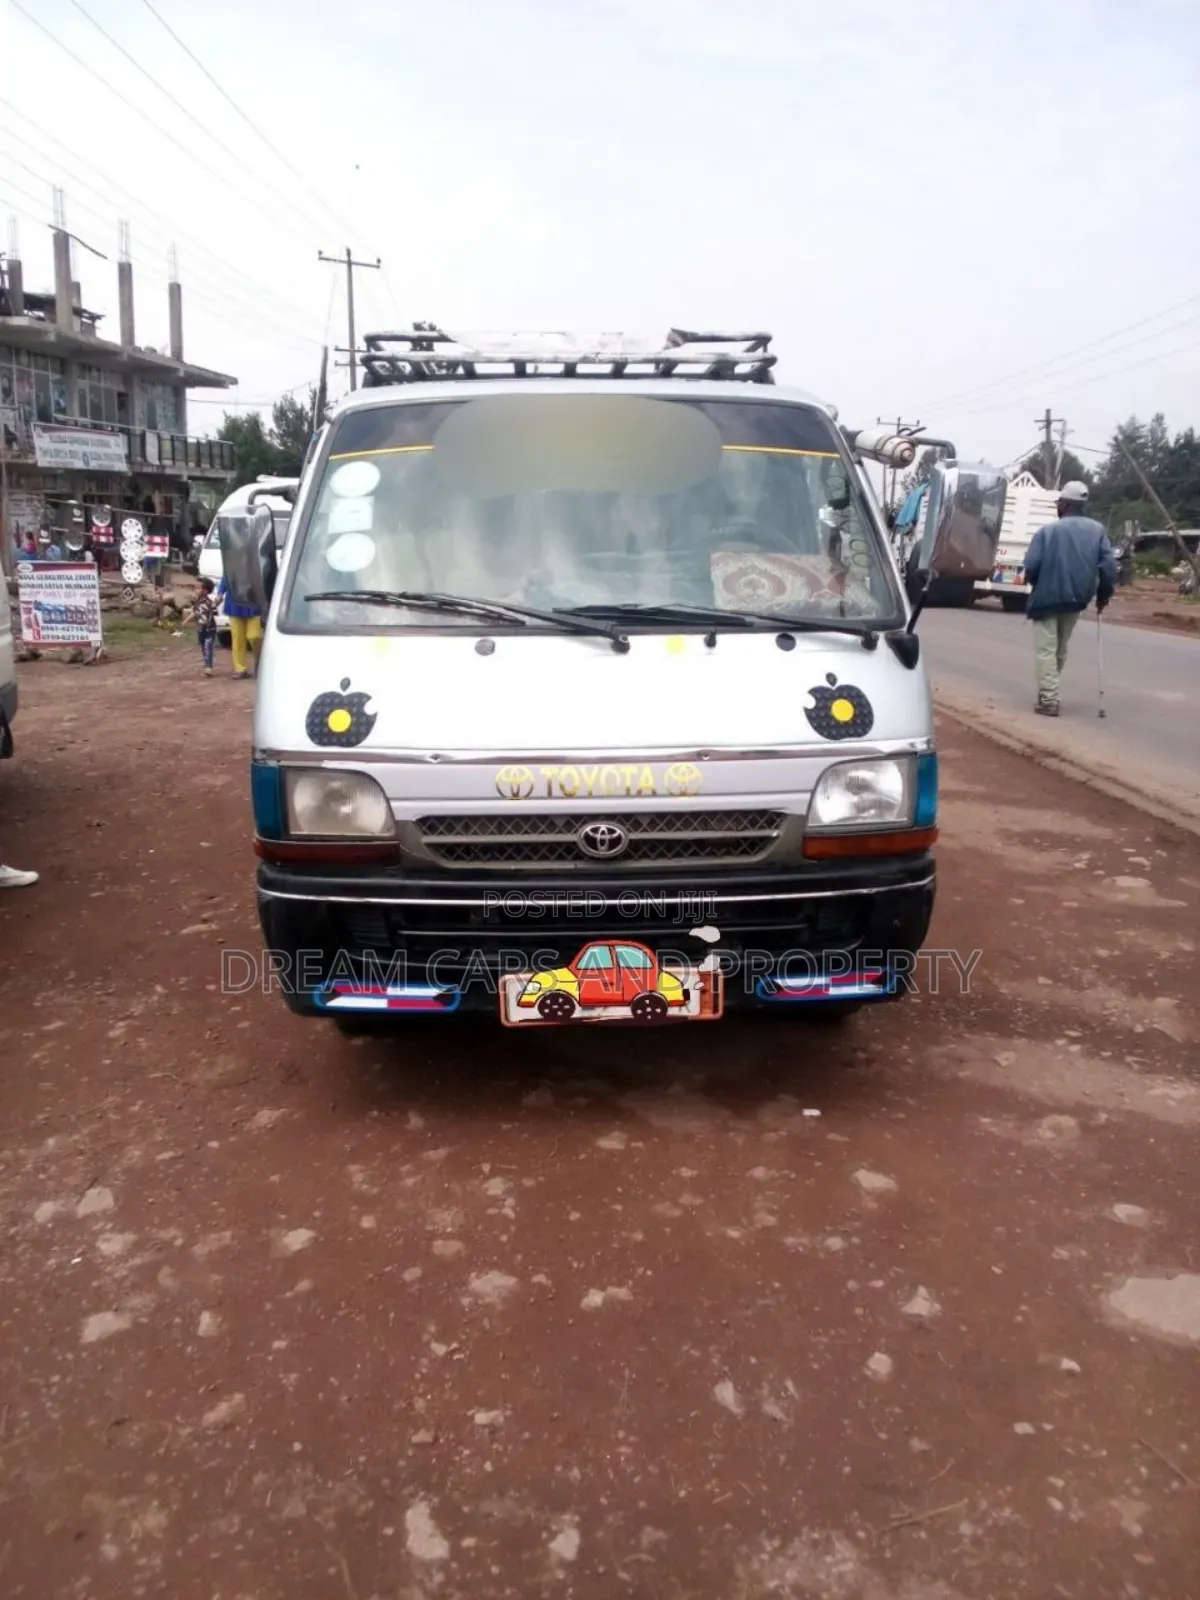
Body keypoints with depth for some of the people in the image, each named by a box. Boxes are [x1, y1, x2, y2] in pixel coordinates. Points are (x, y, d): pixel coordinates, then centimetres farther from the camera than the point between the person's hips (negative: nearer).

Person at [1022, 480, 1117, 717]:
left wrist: (1037, 586, 6)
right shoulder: (1097, 530, 2)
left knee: (1046, 650, 1)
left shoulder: (1048, 530, -10)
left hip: (1047, 598, -5)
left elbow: (1031, 566, -14)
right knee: (1060, 648, 20)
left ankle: (1048, 700, -5)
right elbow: (1109, 565, -2)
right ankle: (1049, 692, 31)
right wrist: (1104, 594, 10)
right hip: (1076, 600, 5)